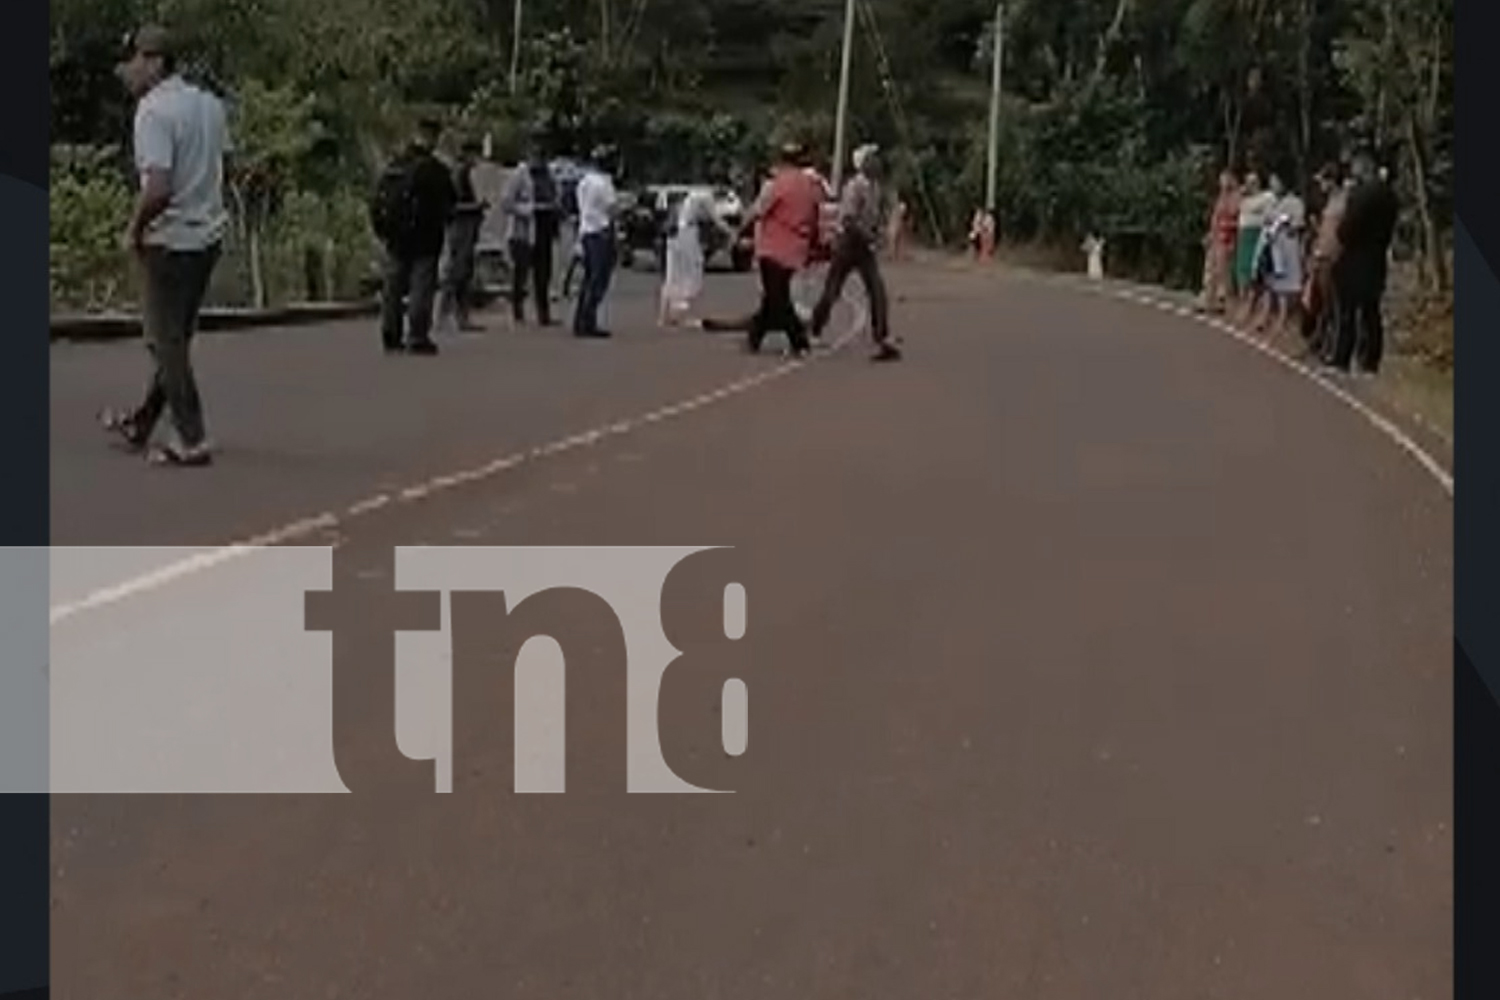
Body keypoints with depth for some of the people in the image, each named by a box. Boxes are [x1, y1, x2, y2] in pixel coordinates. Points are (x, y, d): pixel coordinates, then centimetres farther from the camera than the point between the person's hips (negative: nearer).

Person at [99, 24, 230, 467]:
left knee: (168, 343, 2)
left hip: (170, 240, -8)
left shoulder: (153, 111, -17)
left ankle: (192, 441, 3)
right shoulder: (210, 104, 8)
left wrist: (134, 229, -12)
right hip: (209, 234, 8)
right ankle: (140, 426, 31)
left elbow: (159, 188, -27)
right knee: (175, 337, 17)